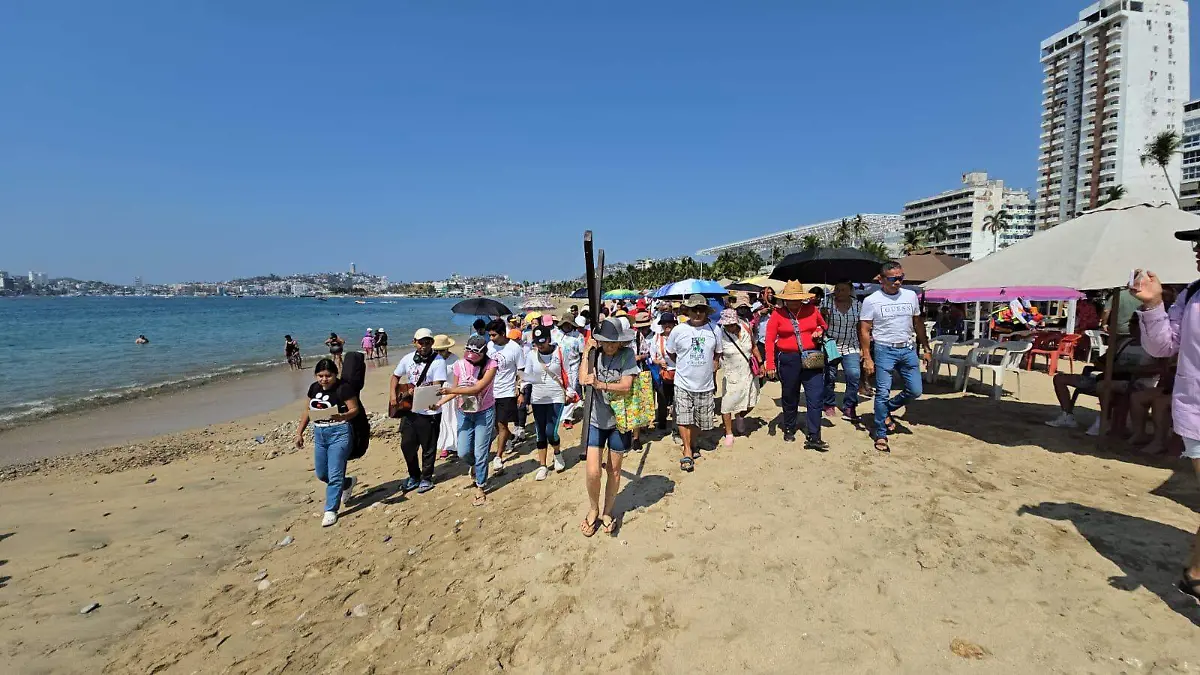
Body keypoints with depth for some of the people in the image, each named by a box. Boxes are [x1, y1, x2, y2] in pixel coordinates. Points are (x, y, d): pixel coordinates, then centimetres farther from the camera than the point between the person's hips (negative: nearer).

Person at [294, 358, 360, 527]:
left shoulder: (343, 388, -14)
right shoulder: (314, 388, 6)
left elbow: (355, 409, -15)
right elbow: (308, 410, 15)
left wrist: (342, 417, -34)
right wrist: (299, 432, 14)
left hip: (339, 433, -7)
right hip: (319, 434, 7)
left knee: (334, 475, -6)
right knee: (321, 474, 15)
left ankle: (331, 510, 6)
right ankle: (347, 483, 40)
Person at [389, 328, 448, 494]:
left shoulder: (438, 361, -13)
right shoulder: (408, 358, 3)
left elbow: (437, 386, -21)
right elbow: (396, 376, 17)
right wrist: (393, 394, 2)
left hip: (429, 412, -5)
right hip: (409, 409, 5)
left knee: (428, 448, 6)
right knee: (407, 445, 13)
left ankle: (426, 478, 24)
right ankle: (414, 475, 32)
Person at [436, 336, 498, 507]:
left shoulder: (490, 365, -18)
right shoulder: (460, 365, -9)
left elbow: (477, 388, -28)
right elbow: (455, 391, -1)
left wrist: (450, 390, -34)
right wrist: (439, 402, -17)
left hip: (484, 413, -3)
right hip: (464, 412, 3)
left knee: (480, 453, -1)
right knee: (463, 453, 2)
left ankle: (480, 488, 18)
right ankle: (477, 465, 37)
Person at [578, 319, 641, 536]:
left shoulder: (627, 355, -9)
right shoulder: (595, 355, -3)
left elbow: (626, 385, -18)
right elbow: (583, 380, -15)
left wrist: (600, 384, -29)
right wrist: (586, 354, -14)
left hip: (619, 419, -1)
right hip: (597, 419, 1)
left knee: (614, 470, 12)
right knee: (592, 472, -5)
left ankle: (607, 512, 32)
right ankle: (593, 509, 23)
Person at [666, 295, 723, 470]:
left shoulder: (714, 331, -2)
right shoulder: (678, 330, -6)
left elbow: (716, 355, 12)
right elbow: (670, 352, 9)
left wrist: (713, 375, 11)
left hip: (706, 385, 2)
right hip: (683, 384, -2)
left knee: (702, 420, 11)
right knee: (684, 419, -4)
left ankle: (694, 443, 35)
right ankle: (687, 451, 9)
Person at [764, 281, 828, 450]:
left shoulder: (812, 309, 2)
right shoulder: (777, 314, -5)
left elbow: (823, 325, 22)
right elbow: (770, 340, -6)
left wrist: (819, 331, -3)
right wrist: (770, 365, -12)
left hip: (812, 358, 1)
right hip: (788, 359, -1)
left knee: (816, 398, -5)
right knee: (790, 397, 13)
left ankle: (813, 438, 0)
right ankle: (789, 430, 32)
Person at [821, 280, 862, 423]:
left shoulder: (857, 305, 4)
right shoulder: (827, 302, -3)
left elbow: (860, 329, 9)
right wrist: (822, 314, -23)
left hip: (851, 348, 1)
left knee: (854, 375, -13)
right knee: (829, 377, 3)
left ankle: (849, 407, -2)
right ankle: (829, 405, 23)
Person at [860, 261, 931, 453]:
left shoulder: (911, 296, 5)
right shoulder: (871, 301, -8)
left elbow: (918, 324, 14)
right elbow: (864, 331, -8)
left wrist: (926, 348, 12)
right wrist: (867, 358, -13)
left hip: (908, 349, 5)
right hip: (884, 350, -4)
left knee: (915, 391, 6)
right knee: (882, 393, -3)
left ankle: (887, 410, 31)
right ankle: (880, 435, 8)